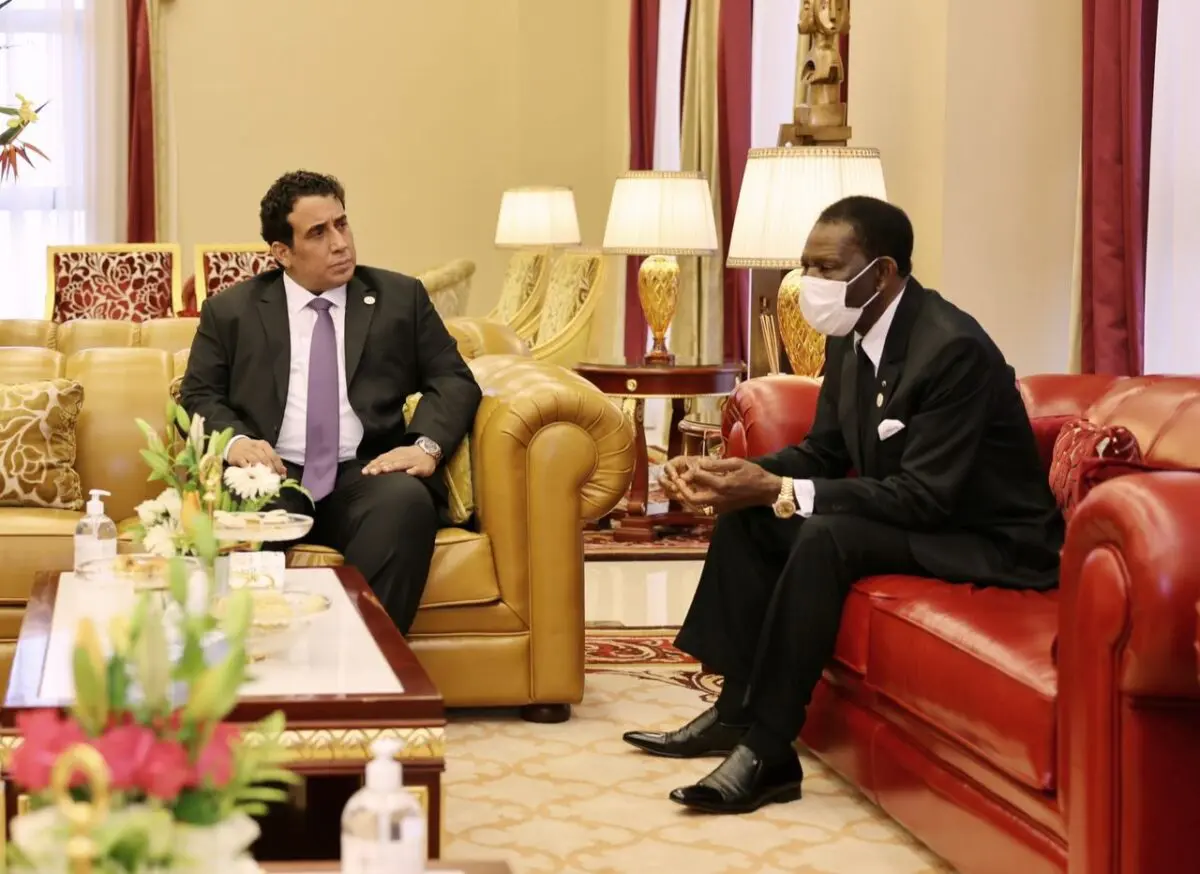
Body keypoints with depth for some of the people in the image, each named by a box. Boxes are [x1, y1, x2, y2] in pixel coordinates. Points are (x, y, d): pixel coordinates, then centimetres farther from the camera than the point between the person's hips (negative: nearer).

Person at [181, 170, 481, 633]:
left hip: (366, 478, 0)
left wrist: (427, 445, -9)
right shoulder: (231, 310, 16)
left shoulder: (401, 297, 16)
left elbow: (452, 380, 12)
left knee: (407, 501, -35)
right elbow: (199, 395, 13)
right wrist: (234, 440, -10)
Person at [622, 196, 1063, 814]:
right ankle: (736, 710, 2)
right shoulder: (851, 340, 2)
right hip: (913, 518, 9)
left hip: (990, 542, -9)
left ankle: (766, 752, -25)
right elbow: (822, 452, 11)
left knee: (826, 534, -31)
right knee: (747, 516, 1)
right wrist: (736, 475, -9)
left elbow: (924, 497, -28)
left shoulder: (953, 348, -25)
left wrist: (780, 491, -29)